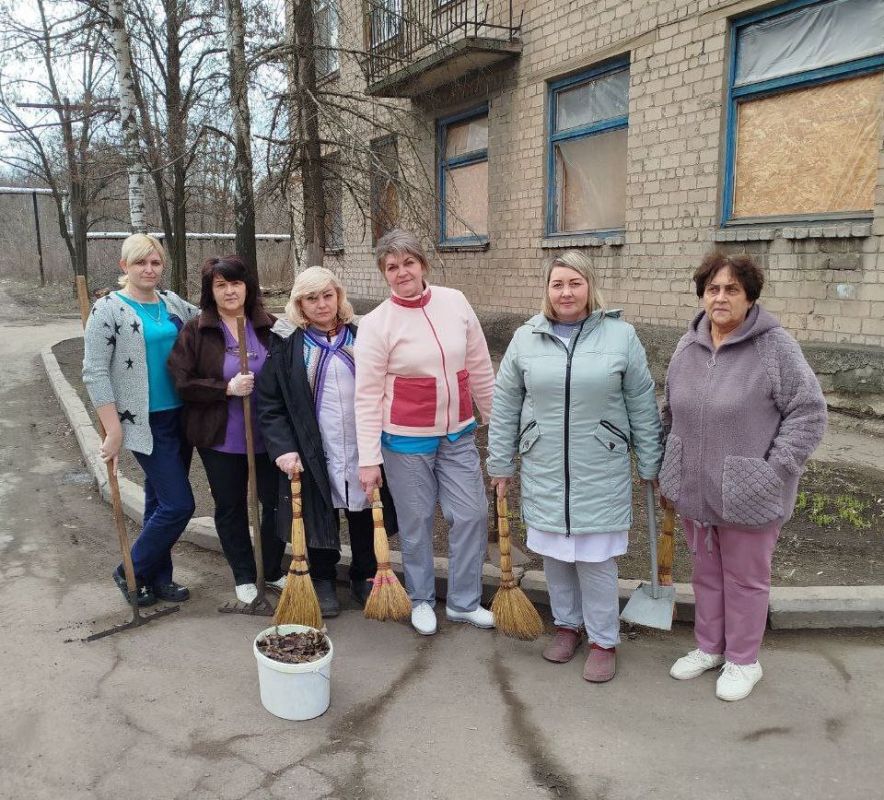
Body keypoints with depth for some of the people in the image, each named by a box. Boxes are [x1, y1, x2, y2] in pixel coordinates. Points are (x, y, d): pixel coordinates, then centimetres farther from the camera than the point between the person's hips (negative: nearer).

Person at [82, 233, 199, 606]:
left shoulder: (172, 303, 7)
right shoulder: (108, 309, -9)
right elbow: (95, 373, -12)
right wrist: (114, 431, -16)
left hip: (179, 416, 6)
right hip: (145, 422, -6)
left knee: (160, 501, 15)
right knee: (178, 504, -7)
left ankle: (157, 578, 29)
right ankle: (131, 571, 14)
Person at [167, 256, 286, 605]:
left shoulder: (270, 327, -1)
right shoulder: (195, 332, -6)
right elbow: (182, 383, -9)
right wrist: (227, 388, -20)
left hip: (268, 435, 2)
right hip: (221, 438, -1)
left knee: (276, 502, 10)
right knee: (230, 507, 12)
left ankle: (273, 571, 31)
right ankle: (244, 576, 30)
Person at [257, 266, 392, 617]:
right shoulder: (286, 345, -3)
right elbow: (269, 404, -3)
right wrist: (283, 449, -14)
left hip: (362, 453, 2)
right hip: (314, 455, -2)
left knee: (365, 520, 12)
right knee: (320, 519, 11)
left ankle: (365, 579, 33)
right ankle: (323, 581, 32)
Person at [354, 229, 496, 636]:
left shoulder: (455, 302, -1)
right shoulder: (375, 323, -12)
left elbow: (480, 370, 7)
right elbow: (367, 396, -12)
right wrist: (369, 459, -13)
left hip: (458, 435, 4)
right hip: (406, 440, -3)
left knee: (472, 515, 6)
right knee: (416, 523, 9)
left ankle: (464, 602, 25)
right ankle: (421, 599, 31)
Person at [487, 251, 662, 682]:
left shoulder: (621, 336, -4)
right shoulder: (526, 338, 1)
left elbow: (642, 407, 1)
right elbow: (505, 405, 5)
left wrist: (651, 465, 3)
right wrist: (500, 464, 6)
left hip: (600, 474, -2)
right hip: (544, 472, 2)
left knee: (596, 560, 4)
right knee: (554, 555, 13)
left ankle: (604, 640, 23)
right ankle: (568, 623, 35)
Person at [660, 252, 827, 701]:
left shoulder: (775, 347, -14)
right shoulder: (688, 347, 4)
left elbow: (808, 412, -12)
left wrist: (775, 471, -16)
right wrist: (669, 471, 12)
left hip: (747, 494, -5)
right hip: (695, 490, 5)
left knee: (745, 578, 11)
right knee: (705, 572, 20)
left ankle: (743, 661, 30)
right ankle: (708, 648, 39)